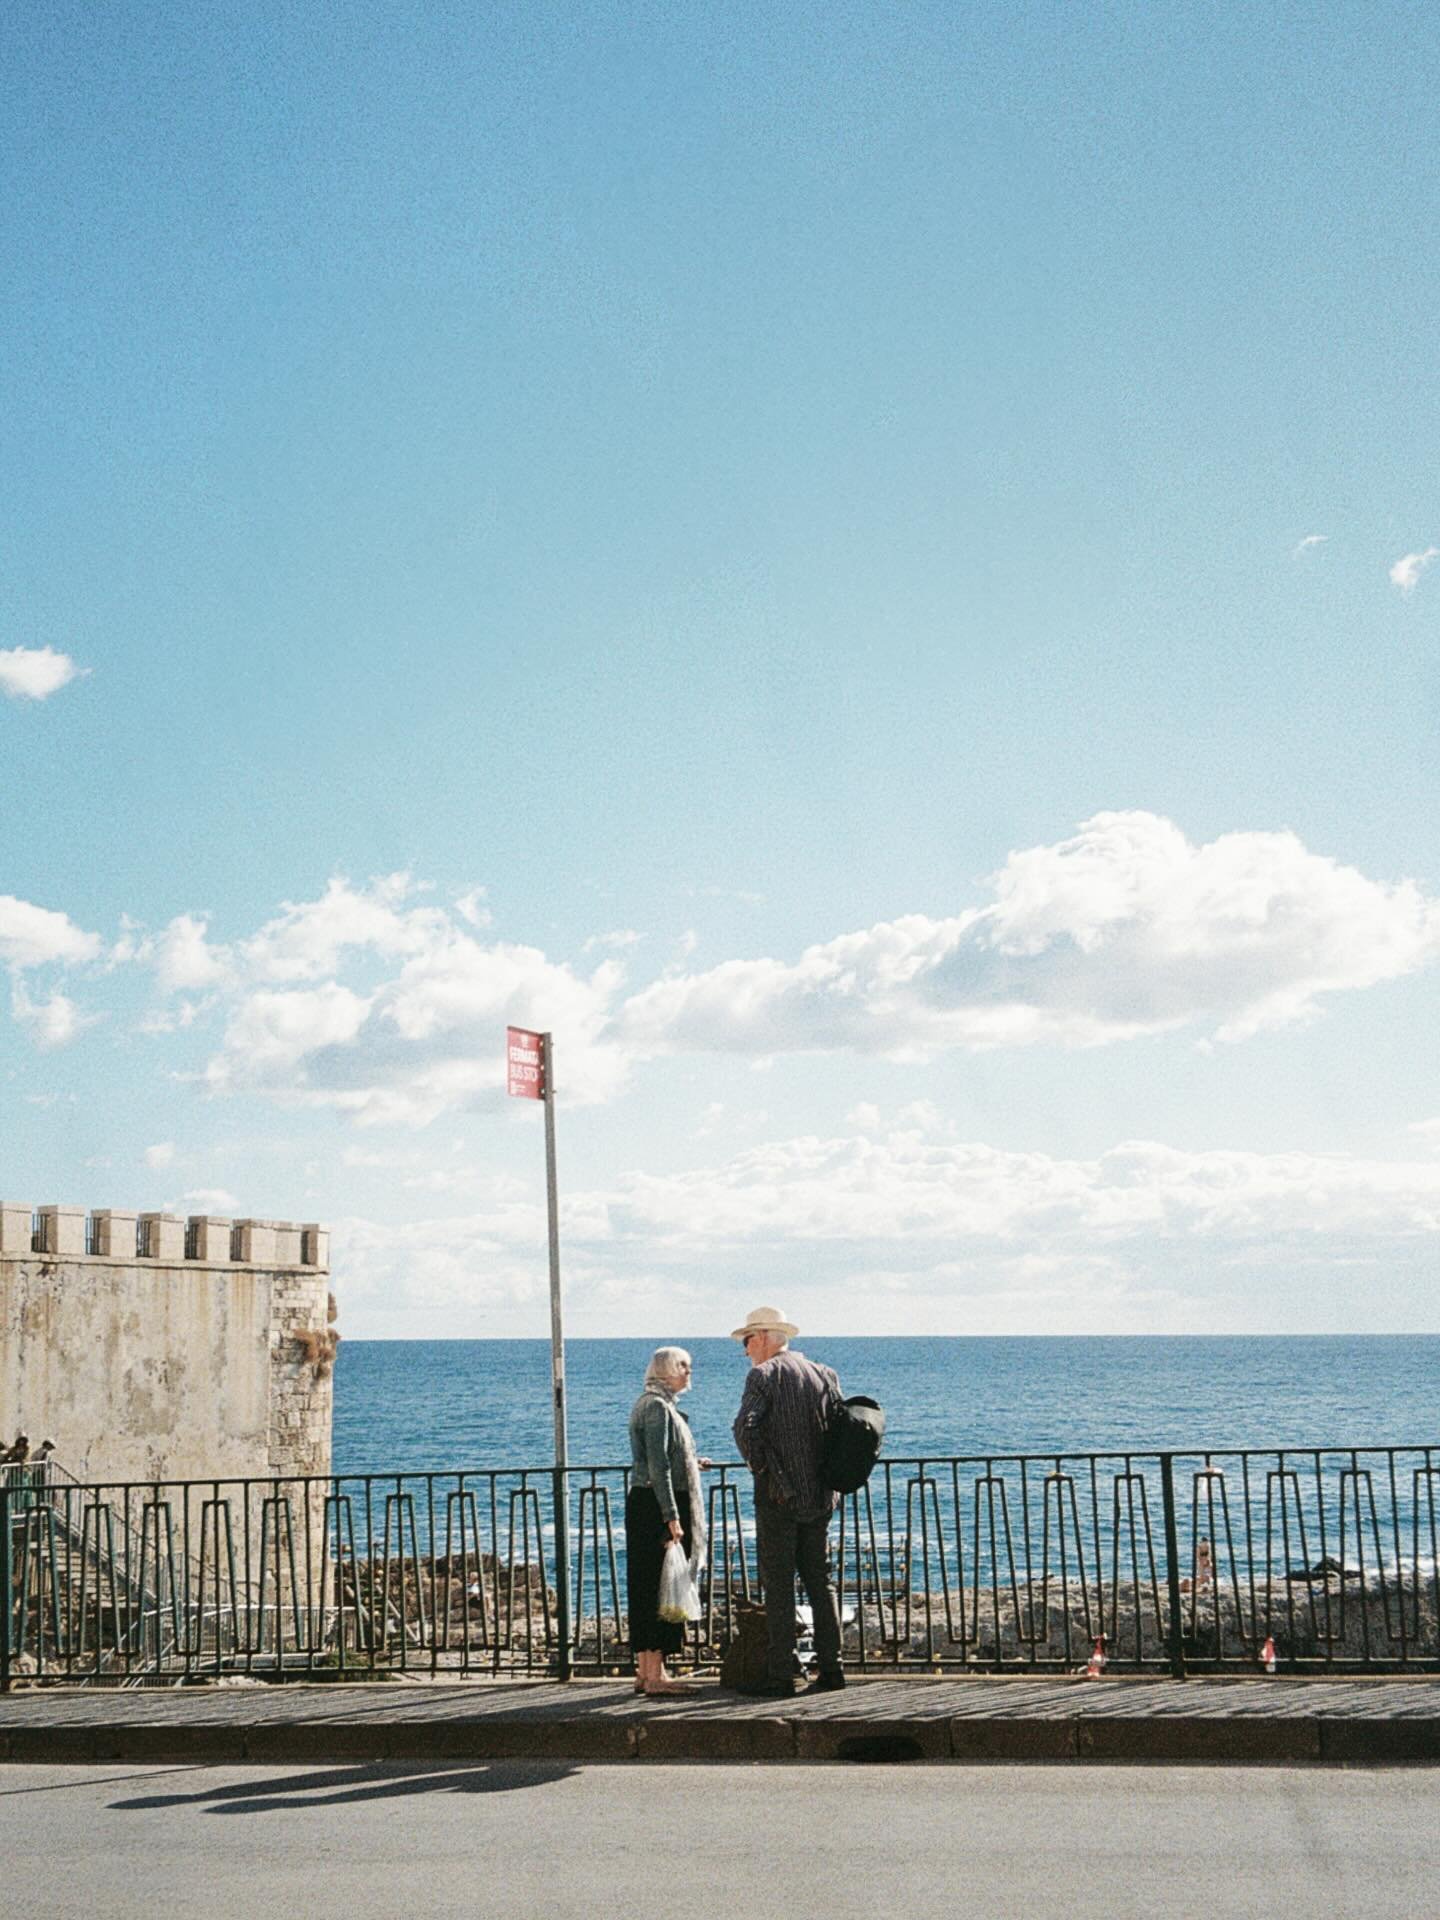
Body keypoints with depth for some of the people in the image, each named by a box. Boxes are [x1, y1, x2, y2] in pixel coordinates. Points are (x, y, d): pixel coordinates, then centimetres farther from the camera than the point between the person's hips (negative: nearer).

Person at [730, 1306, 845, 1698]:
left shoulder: (763, 1375, -8)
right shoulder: (824, 1375, 11)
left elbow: (745, 1426, -21)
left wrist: (758, 1465, -7)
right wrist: (826, 1475, 13)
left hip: (778, 1494, -6)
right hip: (819, 1496, 6)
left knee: (778, 1587, -2)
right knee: (820, 1582, 12)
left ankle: (780, 1677, -1)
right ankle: (830, 1669, 12)